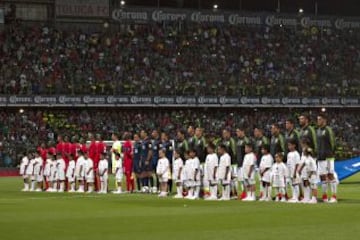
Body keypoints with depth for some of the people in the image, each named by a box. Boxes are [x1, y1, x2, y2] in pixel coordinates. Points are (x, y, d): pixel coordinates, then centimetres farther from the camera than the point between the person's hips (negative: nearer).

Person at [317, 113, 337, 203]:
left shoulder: (328, 130, -8)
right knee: (322, 176, 9)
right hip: (320, 157, 8)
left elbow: (332, 143, -12)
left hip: (328, 157, -8)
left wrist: (331, 154, -15)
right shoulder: (318, 131, 17)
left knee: (330, 175, -8)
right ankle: (324, 196, 16)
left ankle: (334, 196, -7)